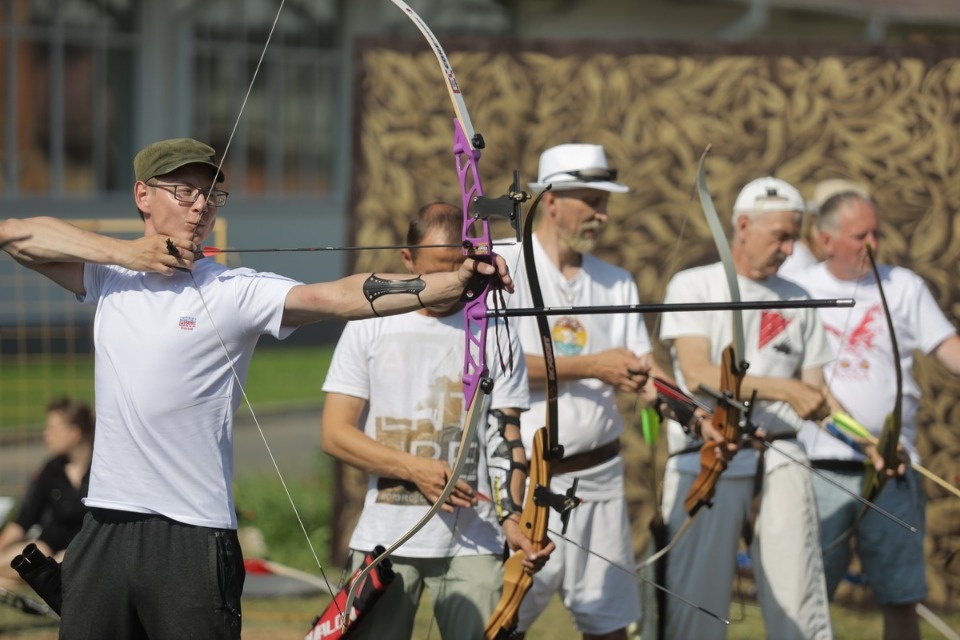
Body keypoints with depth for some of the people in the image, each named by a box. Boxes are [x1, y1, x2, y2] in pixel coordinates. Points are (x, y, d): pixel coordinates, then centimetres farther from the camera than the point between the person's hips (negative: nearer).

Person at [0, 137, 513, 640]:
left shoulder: (235, 291, -4)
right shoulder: (109, 277, 10)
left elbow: (339, 296, -18)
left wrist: (450, 283, -33)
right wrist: (122, 253, -5)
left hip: (193, 536, -4)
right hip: (105, 527, 4)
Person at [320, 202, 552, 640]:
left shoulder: (496, 336, 5)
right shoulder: (369, 329, 3)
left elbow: (506, 439, 2)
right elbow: (335, 434, -1)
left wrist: (512, 515, -15)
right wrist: (416, 468, -13)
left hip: (472, 542, 0)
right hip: (384, 537, 0)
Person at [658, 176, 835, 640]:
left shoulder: (797, 301, 16)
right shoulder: (693, 286, 4)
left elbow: (815, 395, 14)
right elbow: (698, 375, -10)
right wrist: (785, 389, -15)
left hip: (780, 460, 3)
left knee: (799, 598, -5)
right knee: (694, 602, -4)